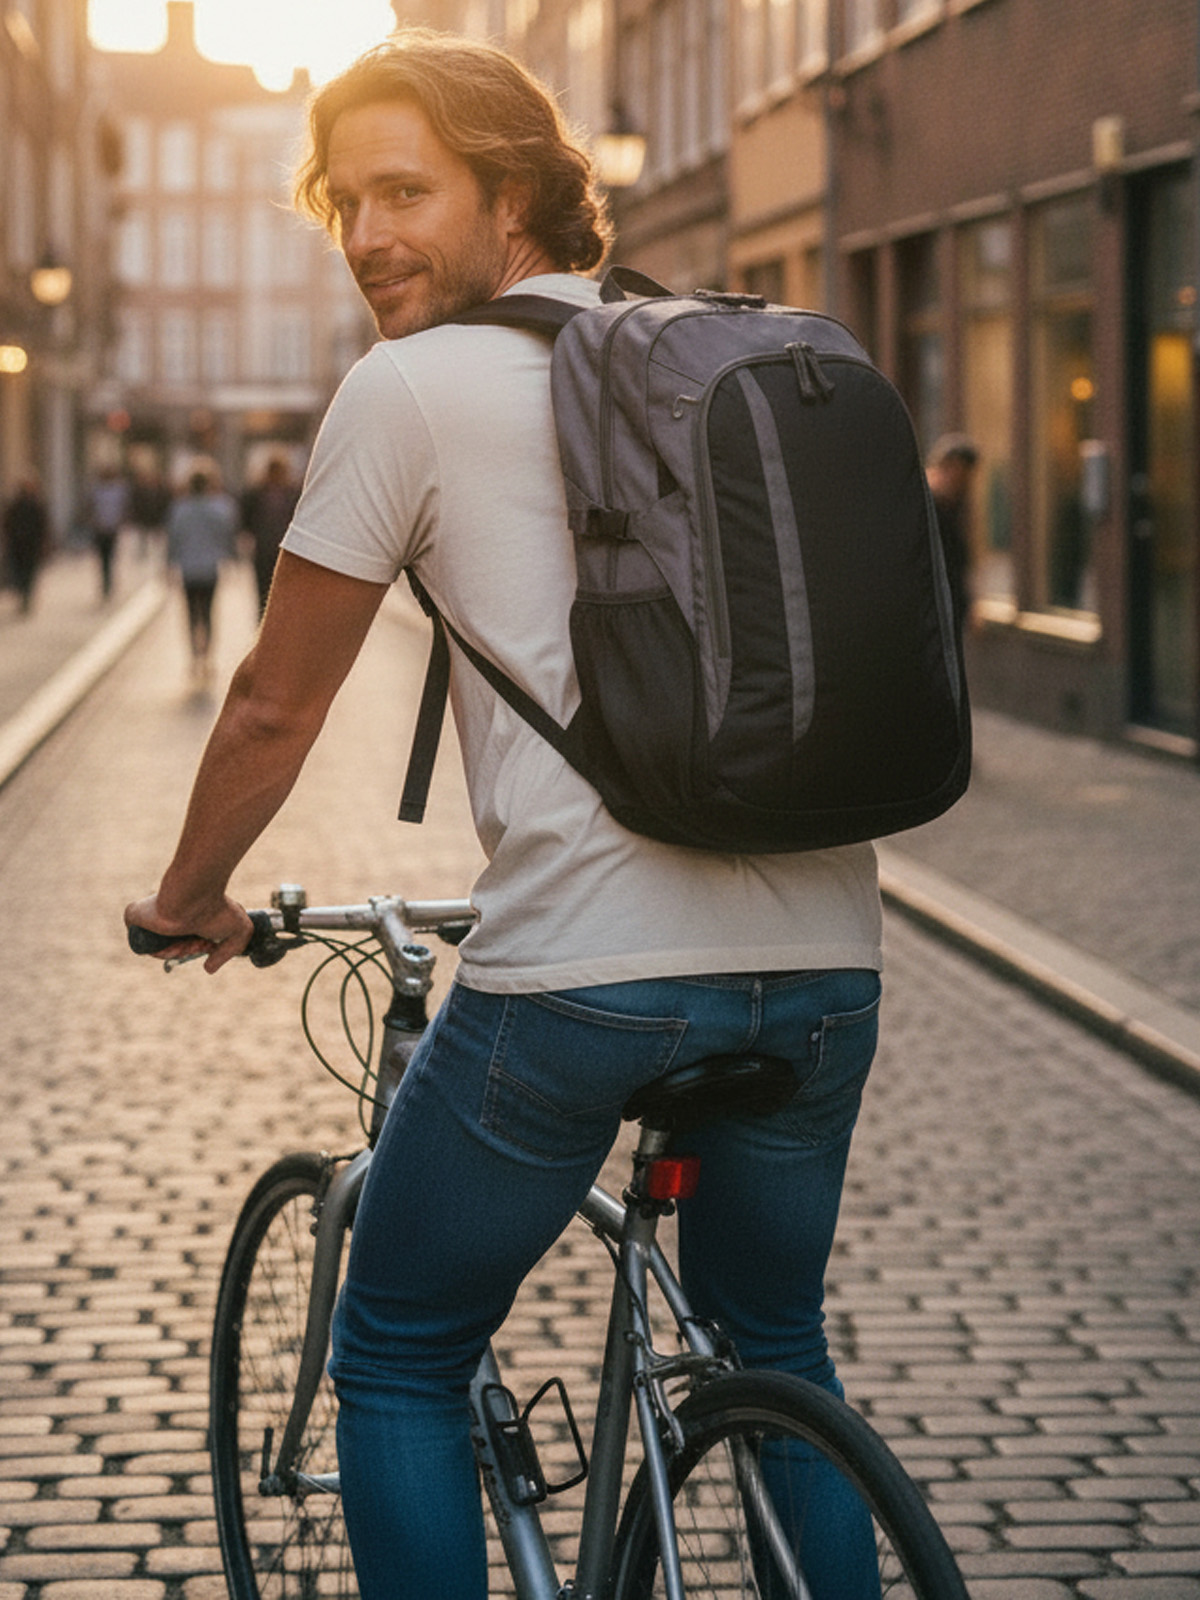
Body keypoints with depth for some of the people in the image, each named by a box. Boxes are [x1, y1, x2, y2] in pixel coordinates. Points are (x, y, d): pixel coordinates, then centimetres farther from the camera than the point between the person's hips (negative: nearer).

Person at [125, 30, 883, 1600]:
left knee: (398, 1364, 14)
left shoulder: (411, 387, 1)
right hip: (826, 960, 6)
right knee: (775, 1342, 28)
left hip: (584, 969, -6)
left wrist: (188, 904, 23)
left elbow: (273, 712, 7)